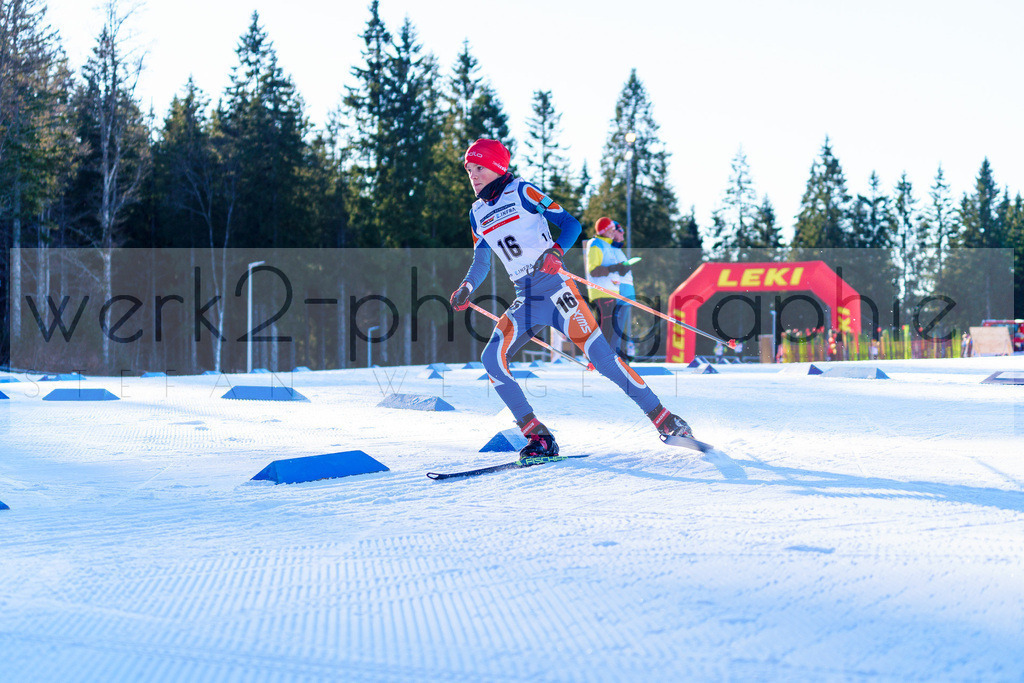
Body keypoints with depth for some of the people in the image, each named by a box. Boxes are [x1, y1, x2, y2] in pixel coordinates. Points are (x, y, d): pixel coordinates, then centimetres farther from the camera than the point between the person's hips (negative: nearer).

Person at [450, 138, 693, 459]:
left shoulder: (521, 191, -1)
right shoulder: (477, 213, 15)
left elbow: (570, 223, -4)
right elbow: (481, 262, 21)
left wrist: (556, 252, -24)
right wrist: (466, 287, 0)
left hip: (555, 290, -5)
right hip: (525, 301, 6)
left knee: (599, 354, -13)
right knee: (491, 358, -14)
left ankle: (664, 418, -3)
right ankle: (539, 438, -10)